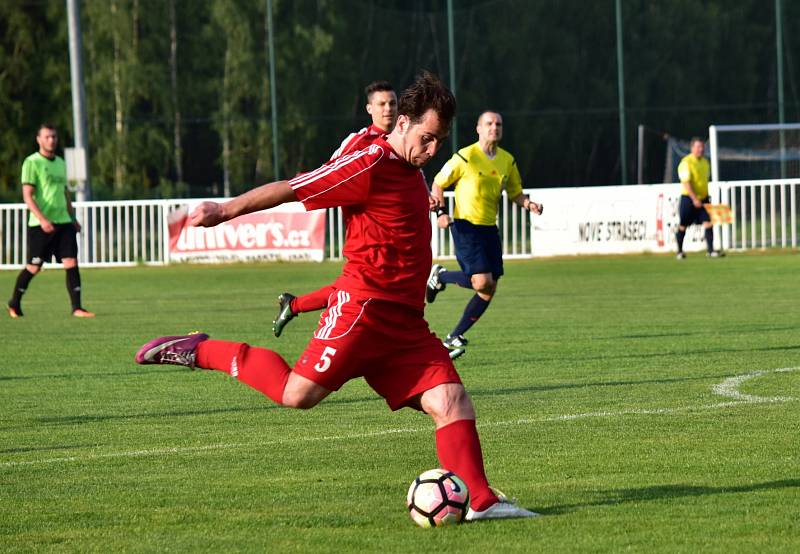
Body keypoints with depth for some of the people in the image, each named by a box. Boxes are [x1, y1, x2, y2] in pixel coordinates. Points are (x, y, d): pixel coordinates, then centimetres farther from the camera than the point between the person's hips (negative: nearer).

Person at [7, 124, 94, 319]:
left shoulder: (60, 163, 15)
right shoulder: (32, 162, -7)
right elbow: (27, 195, -13)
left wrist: (73, 218, 20)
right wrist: (42, 219, -23)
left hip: (63, 222, 6)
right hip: (40, 224, -6)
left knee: (71, 263, -7)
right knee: (34, 267, 1)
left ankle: (77, 308, -8)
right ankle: (14, 303, 21)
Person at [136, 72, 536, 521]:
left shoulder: (412, 171, 15)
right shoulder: (372, 164, -12)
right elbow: (292, 189, -14)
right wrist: (225, 211, -16)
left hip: (405, 323, 8)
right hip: (363, 307, -8)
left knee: (452, 401, -5)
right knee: (299, 394, -13)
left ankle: (480, 502, -7)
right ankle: (200, 352, 4)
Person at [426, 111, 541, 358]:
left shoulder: (507, 161, 7)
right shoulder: (465, 157, -9)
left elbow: (515, 193, 18)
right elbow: (438, 184, -1)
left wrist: (529, 204, -3)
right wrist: (441, 211, -14)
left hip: (489, 228, 6)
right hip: (465, 226, -6)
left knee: (489, 290, 2)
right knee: (482, 282, -18)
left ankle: (455, 337, 14)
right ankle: (439, 276, 11)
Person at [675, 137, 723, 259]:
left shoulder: (705, 162, 10)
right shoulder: (686, 162, -13)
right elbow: (686, 183, -19)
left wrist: (706, 197, 18)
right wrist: (694, 199, -25)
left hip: (702, 198, 6)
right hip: (689, 198, -6)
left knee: (708, 222, -8)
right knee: (683, 226, 5)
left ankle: (710, 250, -9)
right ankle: (680, 251, 20)